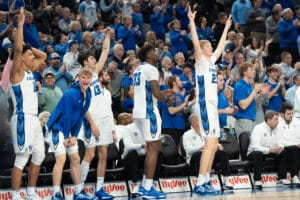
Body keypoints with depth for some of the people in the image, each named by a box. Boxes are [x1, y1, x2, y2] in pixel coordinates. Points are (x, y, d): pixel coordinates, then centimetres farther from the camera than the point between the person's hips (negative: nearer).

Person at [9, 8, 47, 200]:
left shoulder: (30, 72, 16)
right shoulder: (17, 72, -7)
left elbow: (43, 55, 29)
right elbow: (18, 49, -23)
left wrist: (28, 46, 16)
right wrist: (20, 24, -23)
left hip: (34, 118, 9)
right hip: (22, 119, -9)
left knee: (39, 156, 13)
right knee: (22, 158, -9)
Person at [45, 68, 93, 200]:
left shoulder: (88, 95, 3)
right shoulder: (71, 94, -22)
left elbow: (80, 117, 6)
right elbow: (66, 116, -20)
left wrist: (74, 136, -1)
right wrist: (66, 137, -15)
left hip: (69, 130, 9)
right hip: (56, 128, -9)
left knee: (75, 159, 10)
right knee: (61, 159, -17)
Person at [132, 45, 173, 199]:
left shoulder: (138, 70, 18)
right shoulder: (151, 69, -11)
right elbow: (156, 94, -18)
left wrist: (164, 94, 27)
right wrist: (168, 100, 1)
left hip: (138, 111, 10)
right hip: (148, 112, -10)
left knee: (155, 145, 17)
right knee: (153, 148, -6)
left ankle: (145, 185, 16)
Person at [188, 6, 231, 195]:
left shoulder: (211, 61, 18)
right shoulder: (200, 61, -4)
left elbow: (221, 46, 31)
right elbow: (195, 42, -17)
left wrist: (226, 28, 35)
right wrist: (192, 22, -24)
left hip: (213, 104, 9)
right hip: (205, 104, -9)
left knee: (213, 144, 8)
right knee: (210, 143, -15)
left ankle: (206, 182, 11)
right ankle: (200, 184, -18)